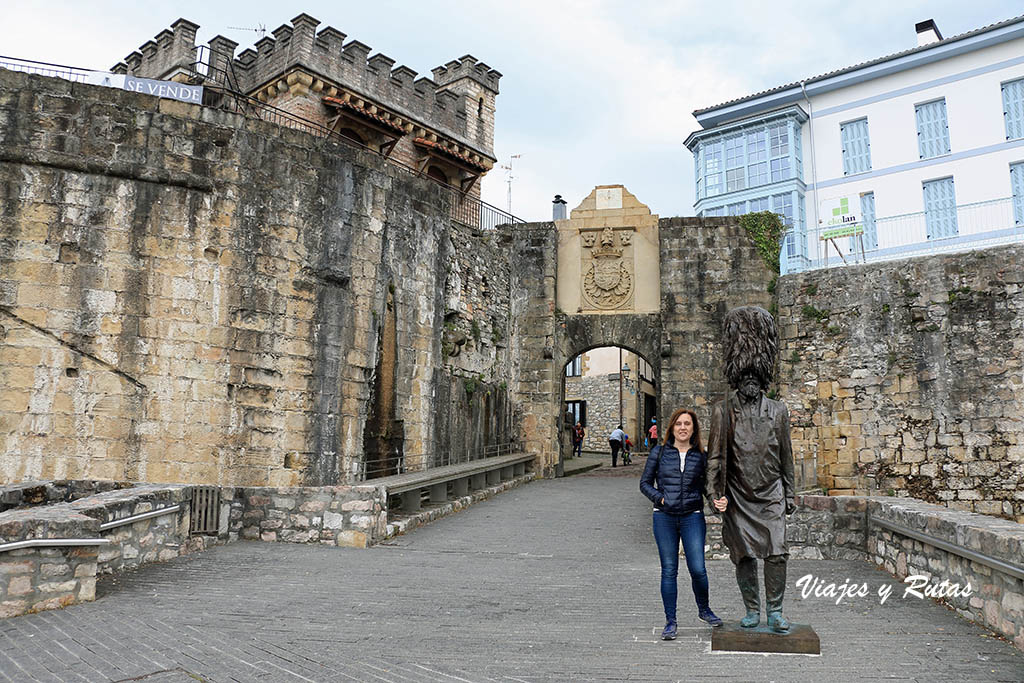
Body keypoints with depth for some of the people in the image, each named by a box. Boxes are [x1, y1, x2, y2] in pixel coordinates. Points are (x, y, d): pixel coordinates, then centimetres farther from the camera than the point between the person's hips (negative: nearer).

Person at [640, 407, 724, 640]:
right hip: (664, 517, 0)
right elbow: (645, 483, 8)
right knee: (669, 570, 3)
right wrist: (659, 498, -8)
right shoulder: (659, 452, 4)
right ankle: (670, 621, 14)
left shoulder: (701, 456, 6)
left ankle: (704, 610, 25)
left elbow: (707, 487, 12)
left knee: (698, 569, -4)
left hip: (693, 517, 0)